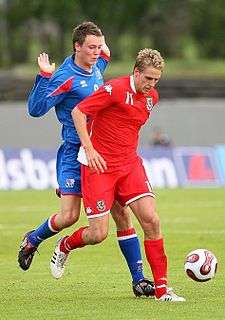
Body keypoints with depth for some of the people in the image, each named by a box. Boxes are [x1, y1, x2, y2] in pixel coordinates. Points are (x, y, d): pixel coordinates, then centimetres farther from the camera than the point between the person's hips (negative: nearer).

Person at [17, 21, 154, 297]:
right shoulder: (65, 77, -13)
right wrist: (44, 77, -27)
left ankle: (138, 279, -1)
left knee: (122, 214, -2)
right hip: (75, 154, -6)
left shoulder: (96, 69, 10)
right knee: (69, 216, -10)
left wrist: (104, 56, 21)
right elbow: (36, 109, -18)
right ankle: (31, 241, 23)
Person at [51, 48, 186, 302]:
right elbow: (78, 112, -15)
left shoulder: (152, 97, 8)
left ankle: (162, 289, -7)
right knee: (98, 234, -6)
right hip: (98, 165, -6)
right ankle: (64, 246, 29)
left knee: (151, 220, -10)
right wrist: (89, 149, -21)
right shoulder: (115, 89, -16)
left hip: (129, 164, 6)